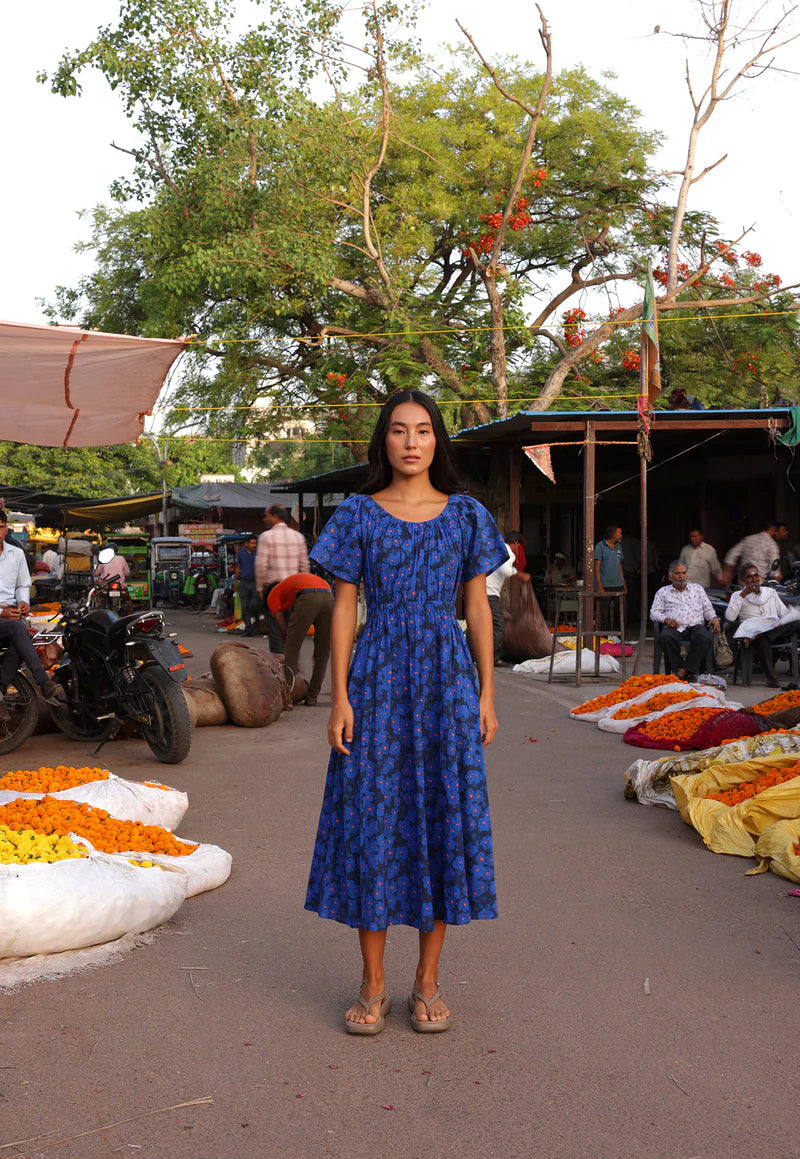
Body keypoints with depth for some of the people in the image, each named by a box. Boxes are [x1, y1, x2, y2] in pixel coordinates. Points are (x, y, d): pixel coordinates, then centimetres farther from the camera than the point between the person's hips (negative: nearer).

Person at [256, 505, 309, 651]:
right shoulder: (298, 536, 9)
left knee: (275, 627, 0)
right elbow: (304, 565, 9)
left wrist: (260, 588, -2)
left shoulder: (266, 536, -5)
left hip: (273, 586, -4)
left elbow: (261, 565, -10)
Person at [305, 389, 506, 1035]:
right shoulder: (358, 515, 3)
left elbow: (478, 607, 8)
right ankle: (374, 986, 15)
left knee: (444, 816, 4)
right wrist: (339, 697, -4)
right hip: (377, 677, -1)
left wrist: (487, 694, 3)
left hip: (447, 678, 1)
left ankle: (428, 982, 19)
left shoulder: (466, 516, 6)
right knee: (372, 818, 1)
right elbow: (344, 607, 2)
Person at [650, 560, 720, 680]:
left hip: (695, 626, 1)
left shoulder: (697, 588, 26)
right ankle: (676, 669, -28)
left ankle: (684, 670, -33)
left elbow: (708, 609, 22)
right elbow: (654, 612, 10)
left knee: (704, 636, -35)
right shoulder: (662, 592, 20)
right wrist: (666, 619, -10)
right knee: (666, 637, -37)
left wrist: (714, 618, 0)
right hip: (674, 628, -1)